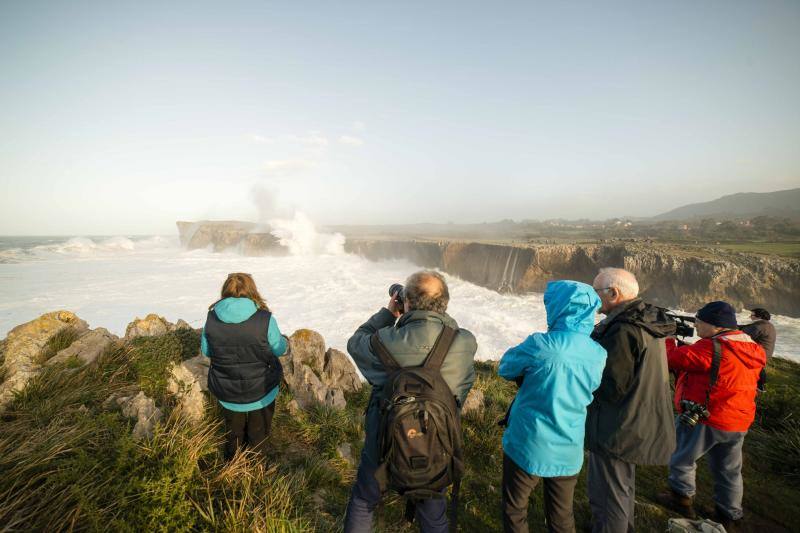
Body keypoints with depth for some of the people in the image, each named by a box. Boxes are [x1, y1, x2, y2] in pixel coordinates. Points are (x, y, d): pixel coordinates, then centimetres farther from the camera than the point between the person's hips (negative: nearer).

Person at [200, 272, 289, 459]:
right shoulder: (265, 319, -24)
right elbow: (278, 349, -9)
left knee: (233, 431, 30)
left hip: (227, 392, 3)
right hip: (261, 390, -3)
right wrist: (285, 342, 13)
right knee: (258, 432, 24)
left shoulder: (212, 318, -15)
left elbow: (206, 350, 1)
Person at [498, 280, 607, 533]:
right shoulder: (599, 355, -9)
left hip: (528, 447, -4)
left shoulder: (540, 345, -24)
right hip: (569, 453, 5)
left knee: (515, 512, 19)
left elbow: (505, 369, -8)